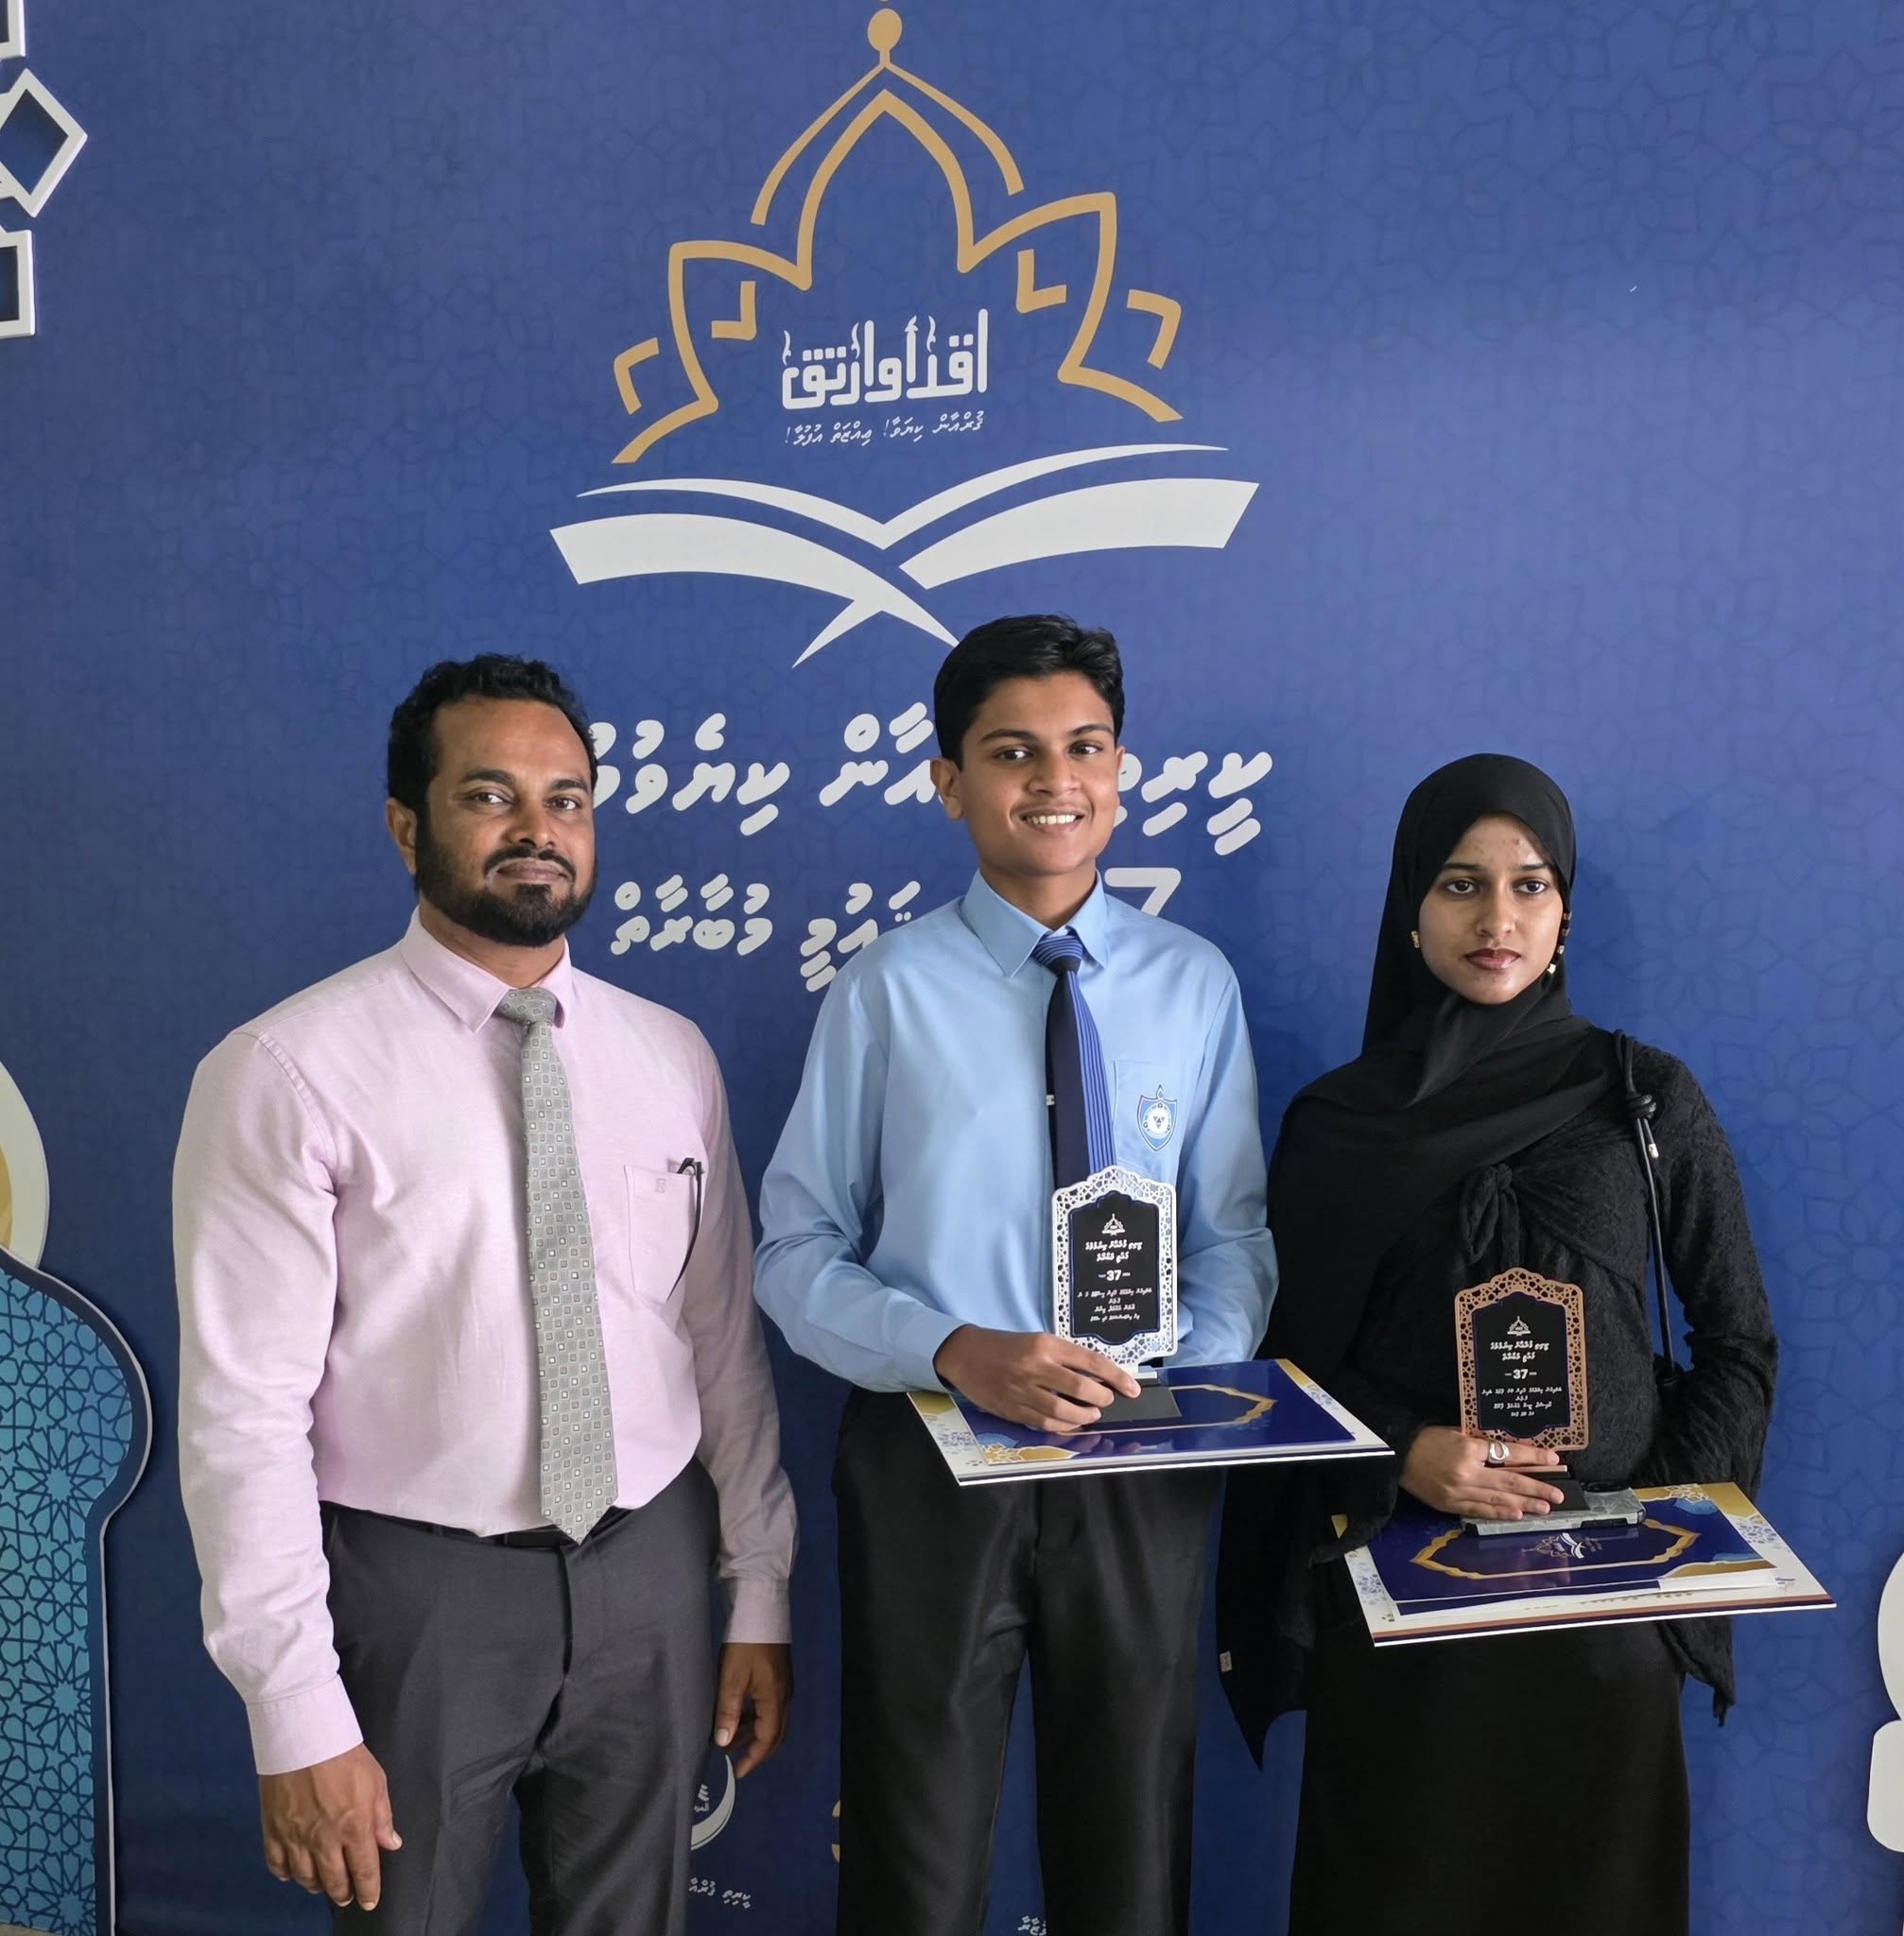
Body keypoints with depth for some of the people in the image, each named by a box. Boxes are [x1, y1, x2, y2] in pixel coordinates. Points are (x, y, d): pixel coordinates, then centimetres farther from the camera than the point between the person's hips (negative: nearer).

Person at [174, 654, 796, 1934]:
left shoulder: (671, 1058, 1)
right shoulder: (289, 1073, -13)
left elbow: (726, 1344, 4)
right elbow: (245, 1410, -13)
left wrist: (762, 1598, 6)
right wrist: (298, 1718, -14)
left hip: (649, 1578, 4)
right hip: (420, 1591, -3)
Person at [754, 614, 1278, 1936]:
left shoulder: (1196, 985, 0)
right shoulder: (890, 991, -8)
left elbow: (1234, 1235, 4)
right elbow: (798, 1255, -6)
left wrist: (1196, 1376, -15)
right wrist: (959, 1353, -21)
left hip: (1144, 1475, 2)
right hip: (932, 1463, -1)